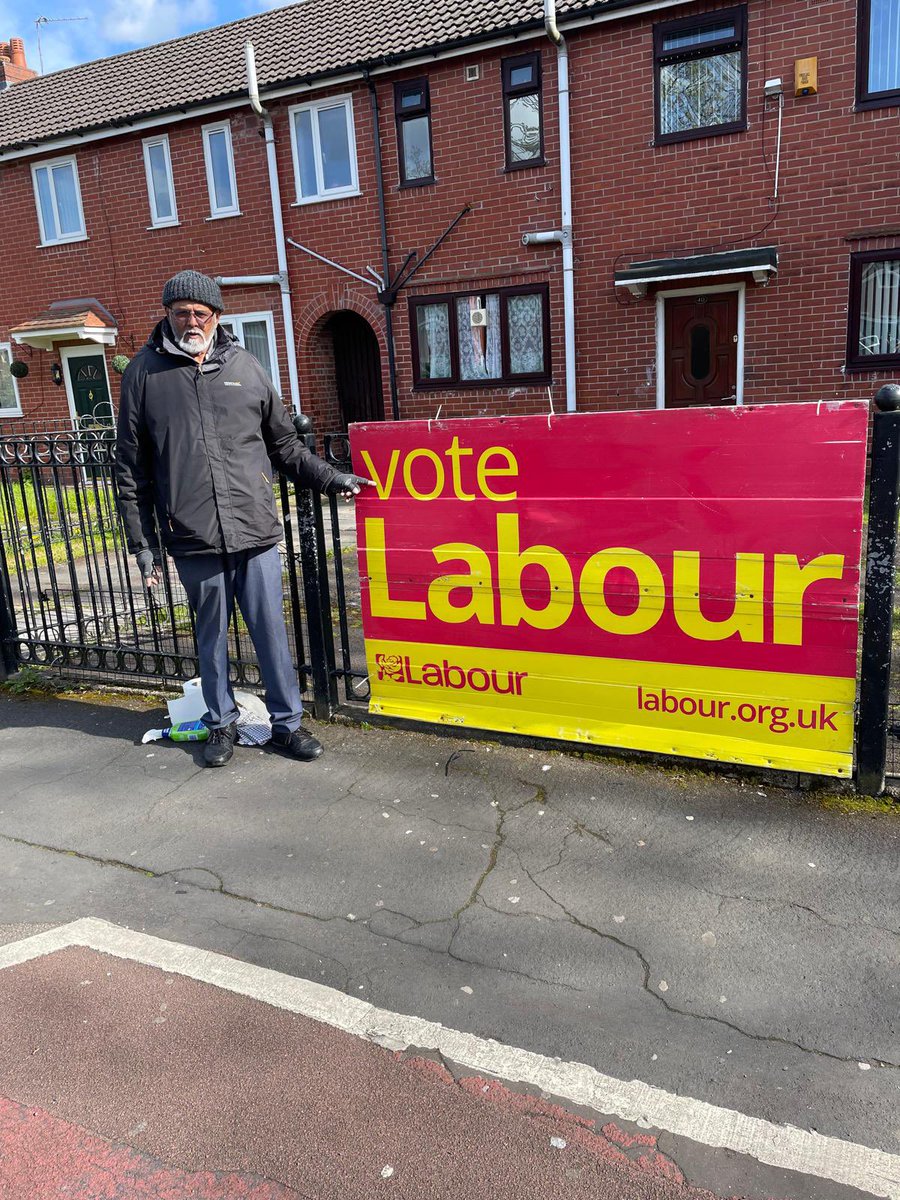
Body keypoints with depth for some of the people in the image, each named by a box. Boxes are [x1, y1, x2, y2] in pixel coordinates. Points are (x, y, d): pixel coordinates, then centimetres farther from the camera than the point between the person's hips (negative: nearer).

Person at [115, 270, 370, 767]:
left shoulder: (244, 366, 9)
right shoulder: (144, 371, 5)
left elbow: (284, 445, 17)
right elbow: (131, 468, 6)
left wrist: (332, 479, 9)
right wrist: (142, 542, 4)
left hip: (256, 532, 1)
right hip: (194, 540, -1)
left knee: (271, 630, 6)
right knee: (211, 635, 11)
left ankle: (287, 722, 21)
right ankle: (221, 723, 29)